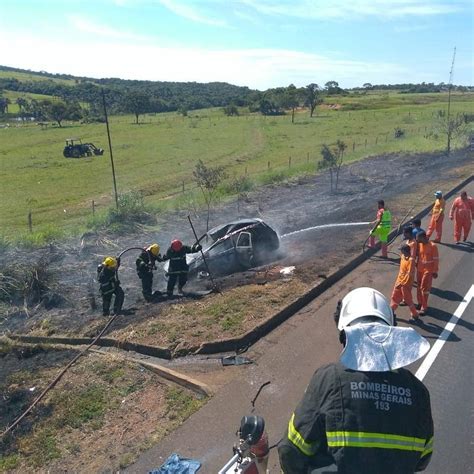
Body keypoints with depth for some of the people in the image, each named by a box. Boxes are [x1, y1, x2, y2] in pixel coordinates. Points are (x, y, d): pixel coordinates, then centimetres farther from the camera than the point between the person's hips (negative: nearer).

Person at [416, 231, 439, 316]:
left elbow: (436, 259, -13)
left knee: (425, 288, -3)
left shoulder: (433, 246, -17)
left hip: (428, 270, -6)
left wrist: (435, 271, -13)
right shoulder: (419, 245, 1)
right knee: (419, 287, 14)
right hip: (419, 269, 6)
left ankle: (424, 307, 5)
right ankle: (420, 303, 30)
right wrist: (417, 265, 15)